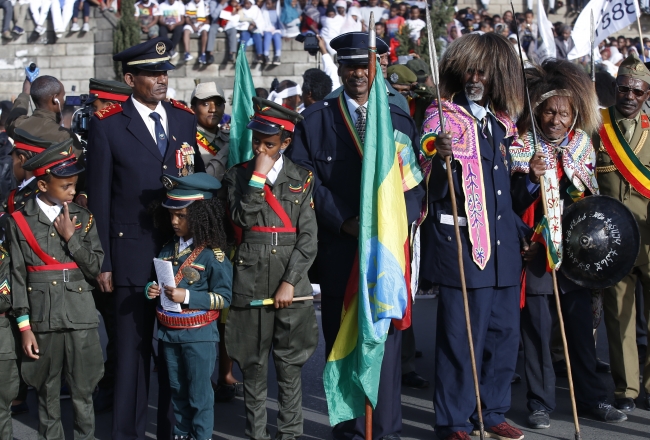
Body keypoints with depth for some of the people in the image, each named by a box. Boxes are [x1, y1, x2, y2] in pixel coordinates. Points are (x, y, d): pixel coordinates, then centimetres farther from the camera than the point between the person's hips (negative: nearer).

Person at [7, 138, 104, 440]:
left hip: (81, 318, 1)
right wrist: (24, 326, -5)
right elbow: (17, 276, -1)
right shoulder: (19, 222, 0)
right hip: (42, 319, -1)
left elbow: (95, 268, 2)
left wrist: (71, 237, -8)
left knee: (83, 392, 4)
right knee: (47, 394, 6)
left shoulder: (83, 219, 7)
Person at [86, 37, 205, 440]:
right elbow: (99, 198, -3)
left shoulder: (185, 119, 8)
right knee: (133, 349, 3)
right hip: (134, 255, -4)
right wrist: (103, 262, -5)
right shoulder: (107, 126, -4)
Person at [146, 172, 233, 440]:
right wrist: (151, 290, -5)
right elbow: (158, 284, 18)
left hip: (199, 336, -6)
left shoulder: (213, 255, -13)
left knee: (199, 393, 3)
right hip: (168, 333, 6)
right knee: (177, 390, 17)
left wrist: (187, 296, -22)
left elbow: (223, 298, -14)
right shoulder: (167, 250, 6)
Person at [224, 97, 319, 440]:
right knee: (253, 365, 5)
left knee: (289, 366, 4)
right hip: (250, 281, 0)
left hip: (291, 283, 0)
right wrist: (258, 175, -12)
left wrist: (290, 282, -7)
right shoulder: (238, 175, 6)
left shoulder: (302, 178, 6)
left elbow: (308, 237, 0)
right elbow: (242, 218, -11)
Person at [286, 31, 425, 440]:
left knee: (387, 336, 1)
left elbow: (416, 179, 7)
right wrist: (343, 220, -11)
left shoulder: (400, 120, 10)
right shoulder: (315, 119, 5)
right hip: (339, 247, -1)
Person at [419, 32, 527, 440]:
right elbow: (432, 190, -13)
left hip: (504, 248, 7)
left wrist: (520, 227, 17)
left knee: (505, 334, 11)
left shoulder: (501, 123, 13)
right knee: (462, 338, -3)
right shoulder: (442, 117, -5)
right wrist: (441, 159, -32)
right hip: (461, 244, -6)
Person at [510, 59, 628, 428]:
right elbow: (513, 203, -7)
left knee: (581, 326, 8)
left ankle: (593, 396, 19)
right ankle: (541, 402, 12)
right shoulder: (522, 146, -3)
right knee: (537, 328, 1)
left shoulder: (583, 145, 7)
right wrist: (531, 178, -23)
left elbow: (593, 199, 11)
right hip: (538, 250, -2)